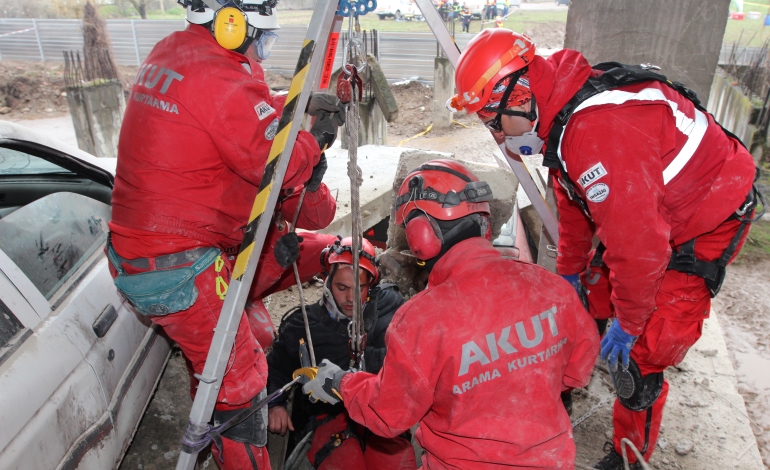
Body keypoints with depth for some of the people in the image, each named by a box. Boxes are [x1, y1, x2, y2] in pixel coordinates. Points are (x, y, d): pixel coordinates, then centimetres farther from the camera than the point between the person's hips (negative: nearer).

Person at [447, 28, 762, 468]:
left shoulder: (599, 131, -36)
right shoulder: (561, 111, -4)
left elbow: (637, 242, -33)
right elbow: (573, 203, 8)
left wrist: (628, 324, -18)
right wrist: (569, 271, 17)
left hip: (707, 224, -9)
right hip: (657, 206, 9)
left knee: (640, 350, -5)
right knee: (593, 291, 17)